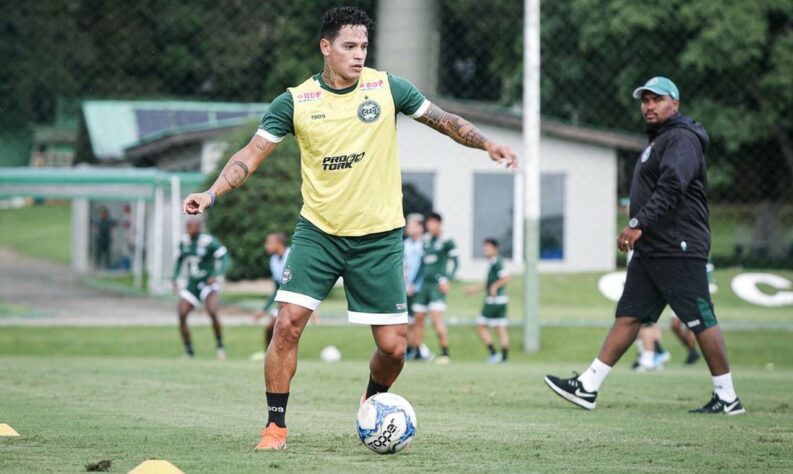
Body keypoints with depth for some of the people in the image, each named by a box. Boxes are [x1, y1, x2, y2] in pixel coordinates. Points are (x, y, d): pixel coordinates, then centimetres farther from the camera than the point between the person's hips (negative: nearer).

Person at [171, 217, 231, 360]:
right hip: (192, 284, 6)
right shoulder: (184, 241, 4)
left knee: (213, 312, -27)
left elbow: (225, 260, -12)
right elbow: (180, 260, 20)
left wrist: (217, 275, -27)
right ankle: (189, 351, 4)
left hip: (208, 283, -5)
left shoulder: (209, 242, -14)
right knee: (181, 314, -9)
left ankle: (220, 346, -9)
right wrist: (175, 278, 11)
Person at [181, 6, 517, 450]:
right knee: (288, 323, -15)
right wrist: (212, 193, -17)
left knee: (393, 346, -2)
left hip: (379, 238, 0)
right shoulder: (295, 101, -3)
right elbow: (253, 152, -4)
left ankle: (373, 403, 30)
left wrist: (486, 143, -4)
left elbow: (442, 119, 8)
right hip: (318, 231, 0)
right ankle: (276, 426, -1)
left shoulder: (386, 87, -2)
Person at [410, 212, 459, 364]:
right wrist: (413, 283, 21)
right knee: (418, 318, 5)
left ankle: (445, 353, -16)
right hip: (424, 283, 7)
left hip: (437, 284, -7)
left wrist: (447, 279, -13)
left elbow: (455, 262, -3)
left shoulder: (447, 241, -4)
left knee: (437, 317, -17)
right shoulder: (425, 240, 14)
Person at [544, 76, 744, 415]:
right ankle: (588, 387, 4)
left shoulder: (682, 139, -10)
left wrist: (638, 224, -30)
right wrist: (639, 227, 16)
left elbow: (671, 188, -24)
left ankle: (727, 398, -3)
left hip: (679, 250, -10)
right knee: (628, 316, 6)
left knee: (701, 321, -7)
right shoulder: (657, 141, 22)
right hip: (650, 249, 10)